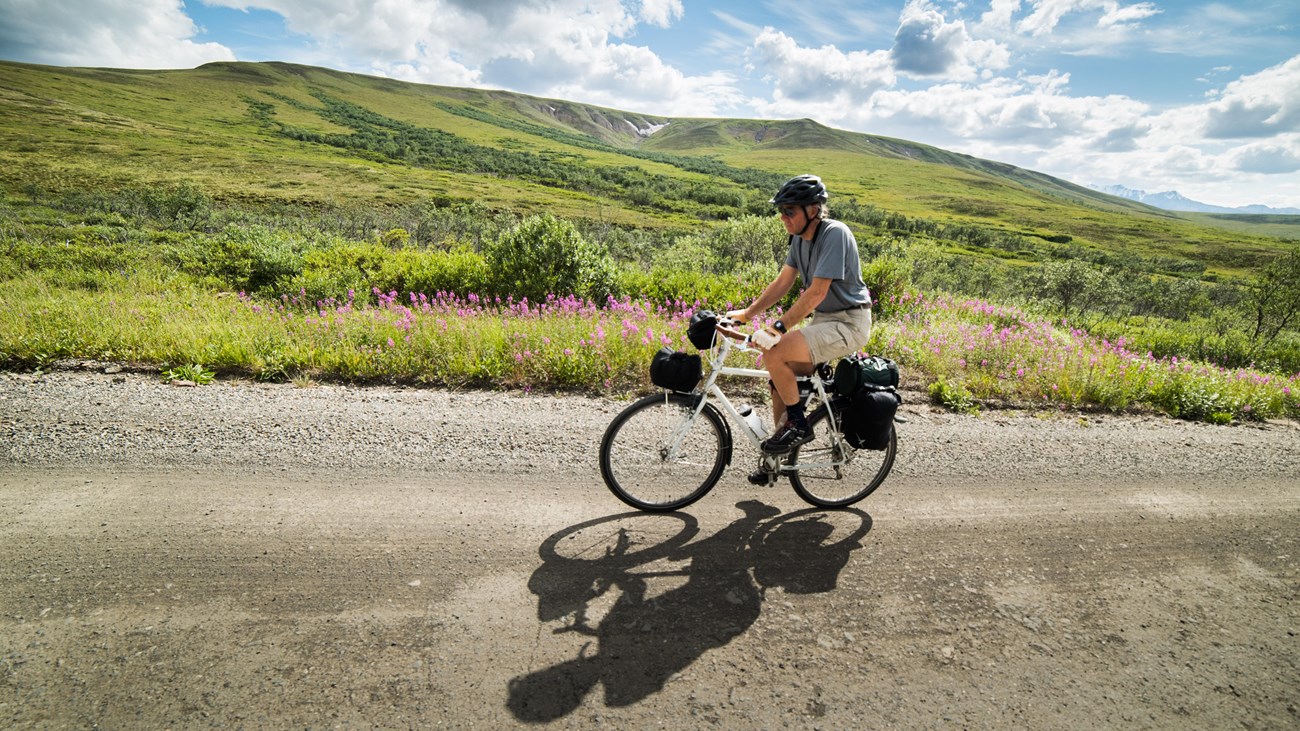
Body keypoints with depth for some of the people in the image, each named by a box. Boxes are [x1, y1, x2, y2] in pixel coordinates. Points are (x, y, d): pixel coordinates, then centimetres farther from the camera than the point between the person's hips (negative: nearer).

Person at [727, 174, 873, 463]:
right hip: (823, 320, 9)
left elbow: (817, 292, -26)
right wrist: (747, 313, 3)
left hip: (848, 323, -9)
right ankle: (779, 458, 17)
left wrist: (779, 326, -29)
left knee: (774, 355, -25)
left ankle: (798, 425, -4)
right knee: (778, 377, 4)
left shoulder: (834, 234, -20)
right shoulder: (800, 236, 7)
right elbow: (782, 283, 9)